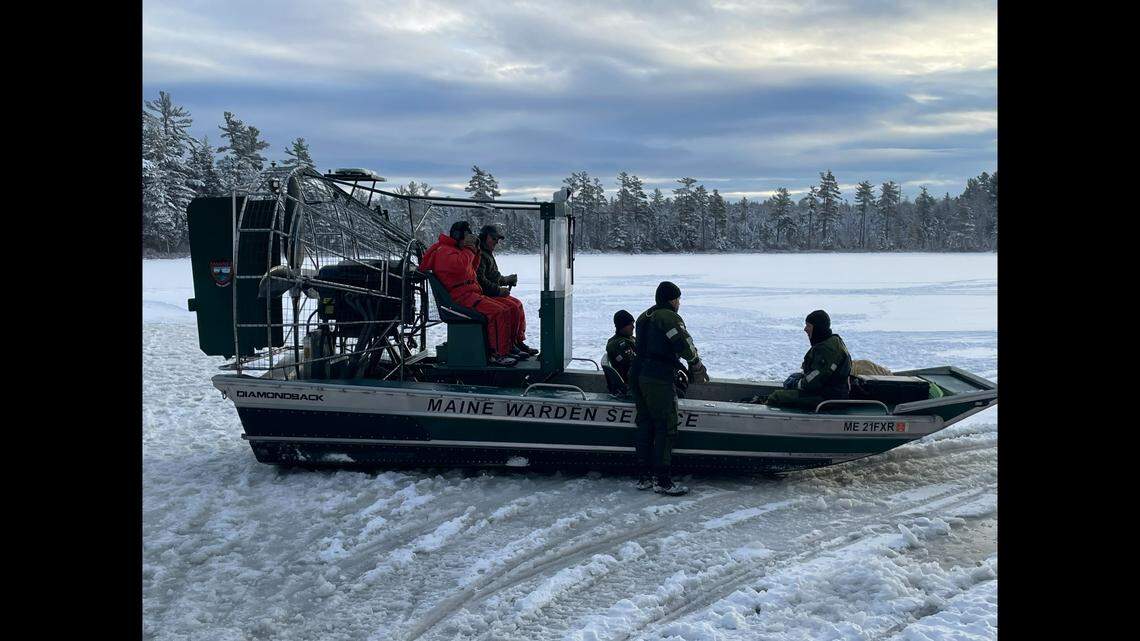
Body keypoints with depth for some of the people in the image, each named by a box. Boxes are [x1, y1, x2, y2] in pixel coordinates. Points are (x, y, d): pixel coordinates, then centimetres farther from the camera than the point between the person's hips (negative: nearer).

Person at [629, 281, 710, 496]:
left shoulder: (643, 317, 17)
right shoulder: (669, 317, -9)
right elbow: (684, 346, -16)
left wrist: (678, 366, 17)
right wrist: (696, 364, 4)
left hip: (637, 374, 9)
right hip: (658, 379, -9)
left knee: (645, 424, 13)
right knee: (666, 427, -3)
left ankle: (645, 476, 17)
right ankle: (662, 480, -2)